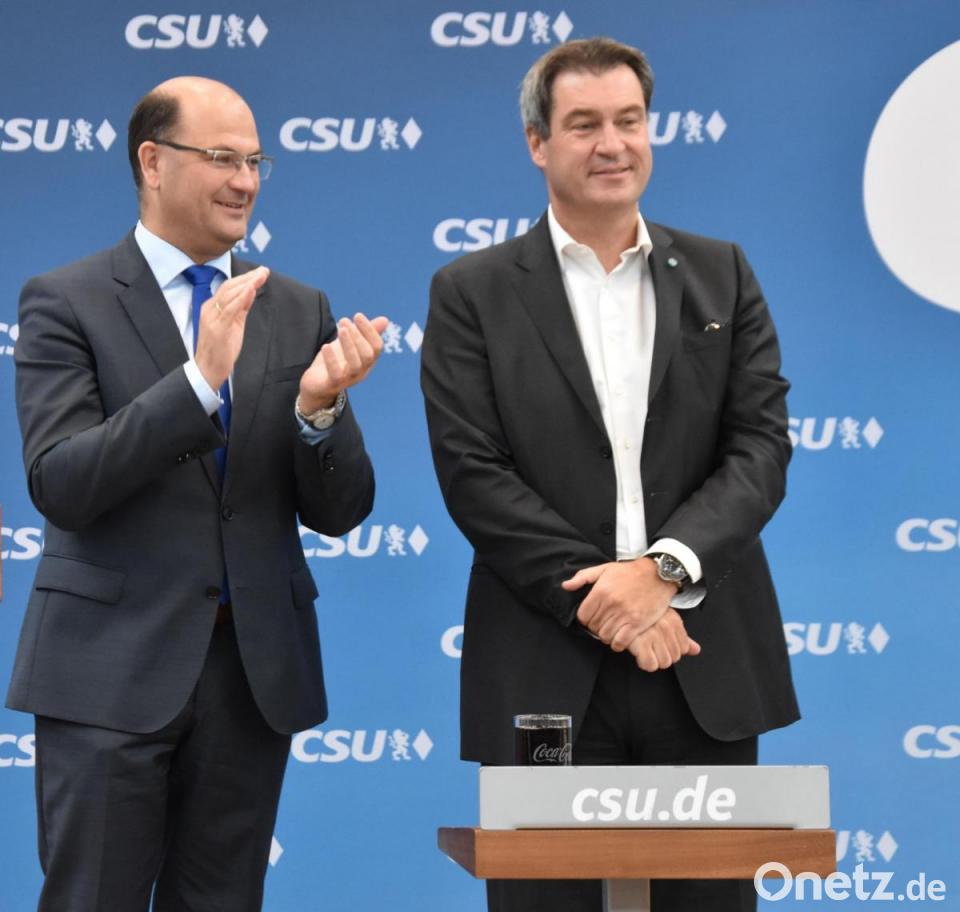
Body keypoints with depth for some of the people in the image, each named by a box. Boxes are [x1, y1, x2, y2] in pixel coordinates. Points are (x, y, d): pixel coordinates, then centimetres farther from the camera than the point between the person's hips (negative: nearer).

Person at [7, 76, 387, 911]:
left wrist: (318, 408, -15)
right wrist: (200, 379, -23)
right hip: (113, 664, -4)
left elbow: (340, 512, 7)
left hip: (256, 669, 4)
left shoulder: (299, 311, 9)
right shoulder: (67, 302, -3)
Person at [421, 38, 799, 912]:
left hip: (707, 670, 2)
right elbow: (473, 475, -5)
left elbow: (762, 447, 1)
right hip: (547, 675, -2)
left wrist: (664, 568, -14)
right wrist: (599, 599, -13)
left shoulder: (721, 275, 10)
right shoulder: (472, 294, 3)